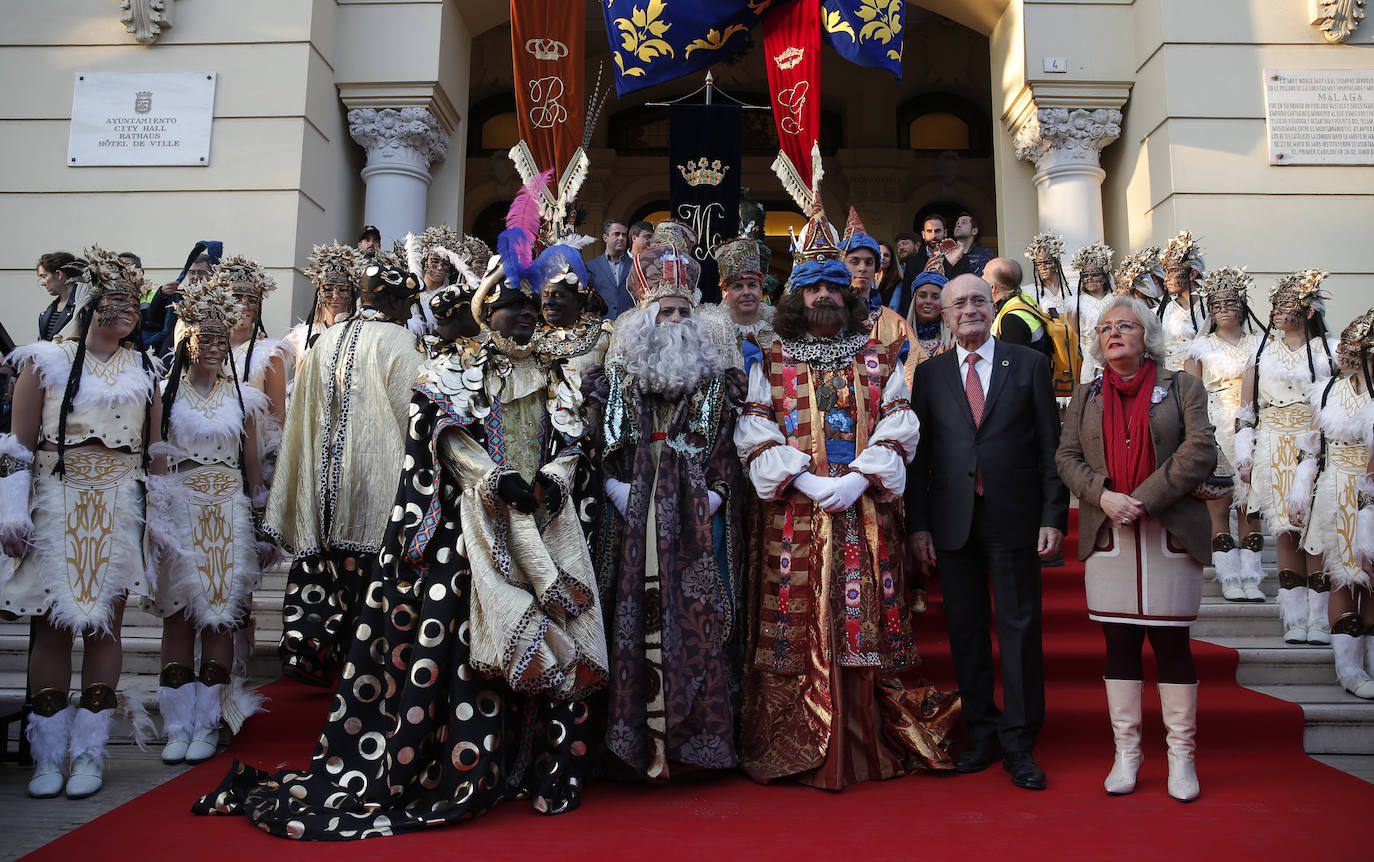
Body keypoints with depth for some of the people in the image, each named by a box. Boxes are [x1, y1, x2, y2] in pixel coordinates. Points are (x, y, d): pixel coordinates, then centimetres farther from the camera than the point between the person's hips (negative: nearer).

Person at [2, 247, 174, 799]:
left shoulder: (144, 370, 13)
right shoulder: (46, 360, 5)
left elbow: (155, 451, 13)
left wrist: (158, 516, 10)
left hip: (119, 510, 2)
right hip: (55, 505, -1)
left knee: (104, 625, 2)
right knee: (53, 624, 0)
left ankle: (89, 754, 10)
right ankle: (49, 757, 11)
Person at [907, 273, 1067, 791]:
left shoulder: (1030, 365, 5)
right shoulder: (929, 375, 9)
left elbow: (1051, 446, 3)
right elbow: (919, 454, 7)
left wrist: (1054, 516, -5)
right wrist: (918, 524, 1)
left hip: (1014, 517, -1)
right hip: (953, 523, 2)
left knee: (1019, 627, 3)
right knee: (965, 630, 8)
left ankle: (1019, 743, 14)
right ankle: (982, 733, 22)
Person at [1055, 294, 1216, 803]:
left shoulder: (1181, 387, 7)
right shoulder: (1086, 396, 15)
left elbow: (1200, 451, -5)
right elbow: (1066, 457, 7)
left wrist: (1145, 498, -14)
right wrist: (1103, 495, -11)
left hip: (1170, 536, -2)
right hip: (1108, 537, 2)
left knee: (1172, 644, 1)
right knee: (1120, 644, 5)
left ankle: (1181, 755, 13)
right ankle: (1126, 751, 15)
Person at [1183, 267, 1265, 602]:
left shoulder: (1259, 345, 13)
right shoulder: (1201, 347, 8)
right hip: (1216, 432, -1)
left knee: (1250, 506, 0)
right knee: (1218, 507, -3)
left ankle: (1251, 577, 5)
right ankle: (1229, 578, 4)